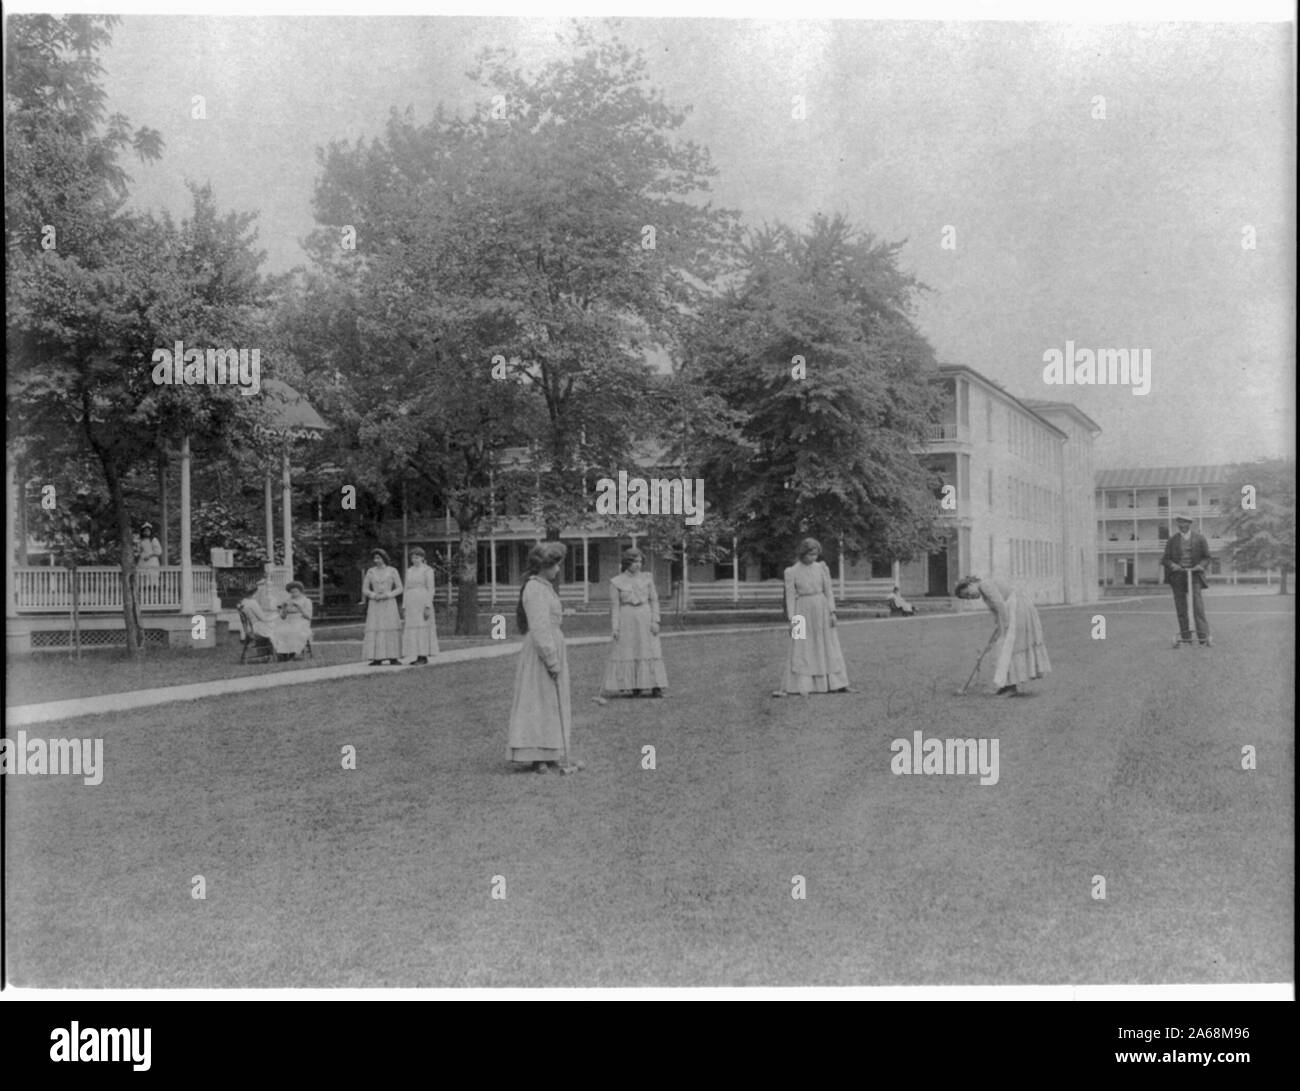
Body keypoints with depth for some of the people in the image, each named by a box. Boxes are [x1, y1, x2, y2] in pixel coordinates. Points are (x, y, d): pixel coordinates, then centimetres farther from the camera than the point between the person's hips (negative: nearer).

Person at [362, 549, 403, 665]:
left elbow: (399, 589, -2)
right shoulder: (371, 572, 5)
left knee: (391, 629, -8)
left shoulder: (393, 571, 0)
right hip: (375, 605, 1)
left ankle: (393, 658, -3)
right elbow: (365, 590, 4)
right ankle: (377, 658, -4)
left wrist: (386, 595, -17)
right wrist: (375, 596, -15)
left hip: (389, 604, -1)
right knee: (375, 629, -7)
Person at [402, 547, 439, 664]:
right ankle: (419, 657, 8)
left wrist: (428, 606, -16)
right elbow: (407, 589, 16)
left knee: (423, 628, -7)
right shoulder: (409, 571, 15)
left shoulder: (428, 570, -4)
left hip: (423, 602, -6)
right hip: (411, 603, 6)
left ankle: (424, 657, -2)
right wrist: (404, 606, 10)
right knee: (413, 630, 4)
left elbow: (431, 589, -9)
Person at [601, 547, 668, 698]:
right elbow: (614, 606, 1)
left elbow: (654, 600, 7)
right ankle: (635, 687, 4)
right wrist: (615, 627, -6)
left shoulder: (647, 578, 7)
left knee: (650, 651, -3)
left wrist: (655, 621, -3)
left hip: (645, 619, 2)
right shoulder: (616, 582, 1)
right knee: (628, 653, -3)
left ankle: (656, 687, -3)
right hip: (626, 621, -1)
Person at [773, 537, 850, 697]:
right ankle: (803, 687, -4)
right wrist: (792, 619, -9)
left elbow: (828, 591, 5)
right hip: (802, 611, -3)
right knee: (801, 649, -3)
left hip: (821, 610, 3)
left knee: (827, 647, 9)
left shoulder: (822, 568, 3)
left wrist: (832, 612, -3)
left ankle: (834, 684, 16)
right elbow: (790, 596, -4)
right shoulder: (791, 572, -3)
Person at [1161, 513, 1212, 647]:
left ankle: (1203, 638, -13)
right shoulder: (1172, 541, 10)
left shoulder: (1199, 539, 6)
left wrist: (1201, 565, -12)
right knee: (1181, 608, 3)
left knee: (1197, 604, -13)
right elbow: (1166, 558, 9)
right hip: (1178, 575, 2)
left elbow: (1207, 557, 8)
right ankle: (1185, 638, 10)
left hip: (1194, 575, -2)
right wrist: (1171, 564, -13)